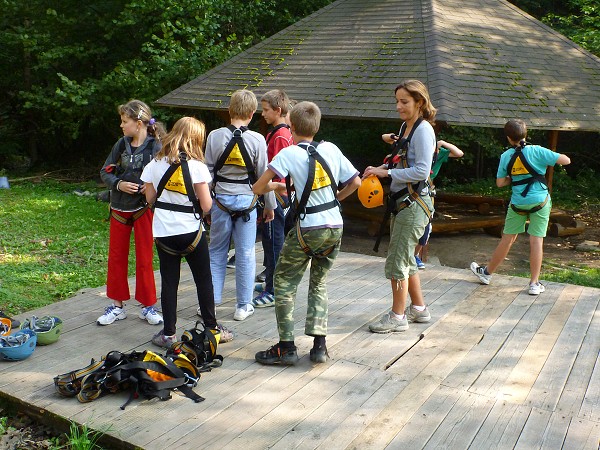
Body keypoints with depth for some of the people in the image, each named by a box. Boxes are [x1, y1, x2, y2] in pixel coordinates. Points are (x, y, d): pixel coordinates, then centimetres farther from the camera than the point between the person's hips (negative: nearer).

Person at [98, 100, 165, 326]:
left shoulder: (156, 147, -11)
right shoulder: (121, 145, 2)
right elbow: (105, 172, 4)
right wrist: (119, 184, -14)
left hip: (144, 208, -4)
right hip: (120, 208, 5)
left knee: (145, 259, 5)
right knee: (116, 257, 11)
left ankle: (148, 307, 19)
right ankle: (117, 306, 25)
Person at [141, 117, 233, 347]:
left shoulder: (156, 164, 1)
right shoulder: (196, 166, -10)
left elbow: (150, 198, 6)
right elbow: (206, 205, -11)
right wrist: (207, 194, 9)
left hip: (163, 232, 3)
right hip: (190, 231, -3)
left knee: (169, 282, 9)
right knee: (204, 280, 12)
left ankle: (168, 334, 13)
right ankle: (212, 328, 21)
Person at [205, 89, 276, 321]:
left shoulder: (215, 136, -4)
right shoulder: (257, 139, -8)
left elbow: (208, 171, 0)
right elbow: (263, 175, -3)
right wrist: (269, 205, 8)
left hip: (221, 199, 2)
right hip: (246, 200, -1)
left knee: (216, 250, 14)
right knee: (246, 254, 6)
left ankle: (211, 301, 18)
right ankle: (243, 306, 13)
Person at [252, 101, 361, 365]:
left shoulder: (288, 153, -7)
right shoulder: (331, 149, 4)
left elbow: (257, 188, -12)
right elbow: (355, 182, 9)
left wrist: (275, 185, 9)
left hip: (308, 230, -5)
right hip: (335, 228, 5)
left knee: (284, 284, 9)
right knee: (318, 284, 18)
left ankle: (286, 347, 9)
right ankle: (319, 345, 12)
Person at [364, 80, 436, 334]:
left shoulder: (423, 130, -15)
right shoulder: (405, 127, 12)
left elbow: (422, 170, -21)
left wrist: (387, 172, -17)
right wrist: (382, 169, 0)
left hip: (414, 203, -10)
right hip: (402, 201, 10)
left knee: (397, 260, -4)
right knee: (405, 259, 17)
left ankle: (398, 317, 8)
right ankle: (418, 308, 31)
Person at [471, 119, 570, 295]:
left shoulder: (506, 156, -2)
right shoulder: (537, 151, -9)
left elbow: (500, 183, 1)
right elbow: (566, 160, -6)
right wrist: (551, 156, 11)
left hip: (518, 204, 2)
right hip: (540, 202, -2)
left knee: (507, 239, 13)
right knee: (536, 241, 2)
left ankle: (487, 273, 25)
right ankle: (534, 283, 6)